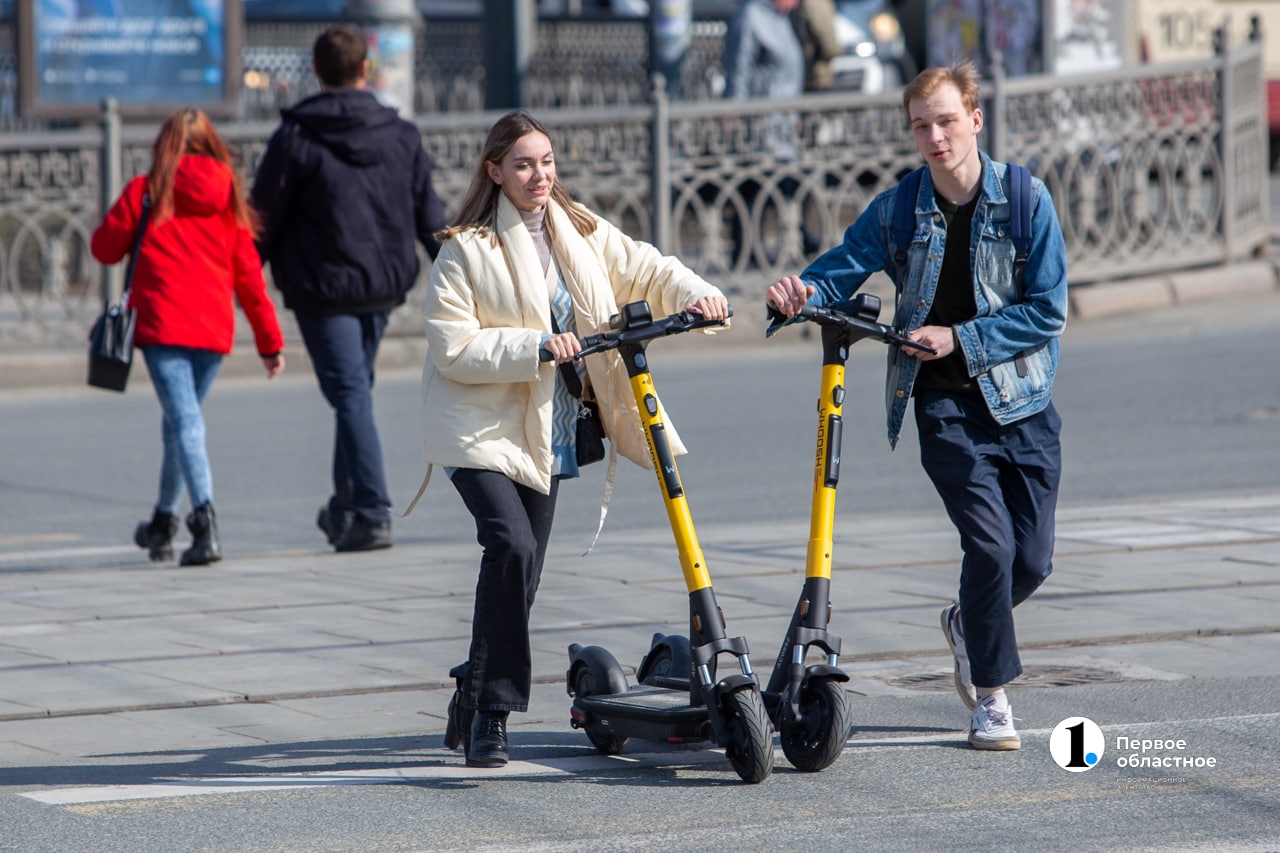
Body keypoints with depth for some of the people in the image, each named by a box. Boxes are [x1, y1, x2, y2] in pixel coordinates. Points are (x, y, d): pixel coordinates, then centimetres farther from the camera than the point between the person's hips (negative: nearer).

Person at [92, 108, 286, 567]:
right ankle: (163, 522, 33)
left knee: (185, 420, -12)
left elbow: (104, 247, 6)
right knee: (183, 419, 20)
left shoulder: (145, 191, 0)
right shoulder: (229, 200, 8)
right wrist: (269, 340, 13)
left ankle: (205, 523, -30)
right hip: (213, 330, 4)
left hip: (161, 324, -4)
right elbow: (248, 274, 9)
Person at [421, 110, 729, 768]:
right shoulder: (467, 249, -9)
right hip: (479, 427, -6)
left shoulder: (580, 232, 7)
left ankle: (474, 695, 31)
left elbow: (645, 269, 5)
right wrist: (535, 346, -23)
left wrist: (695, 294, -16)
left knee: (521, 571, 10)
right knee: (511, 547, -24)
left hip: (545, 434, 6)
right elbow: (452, 348, -15)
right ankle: (492, 713, -16)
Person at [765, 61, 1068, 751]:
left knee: (1033, 561, 3)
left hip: (1021, 402, 1)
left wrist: (959, 340, -14)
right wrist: (800, 293, -27)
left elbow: (1047, 311, -7)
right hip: (945, 406, -1)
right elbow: (839, 271, -4)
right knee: (991, 543, -15)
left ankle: (968, 627, 36)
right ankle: (990, 696, 1)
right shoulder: (897, 210, -1)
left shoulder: (1025, 199, -5)